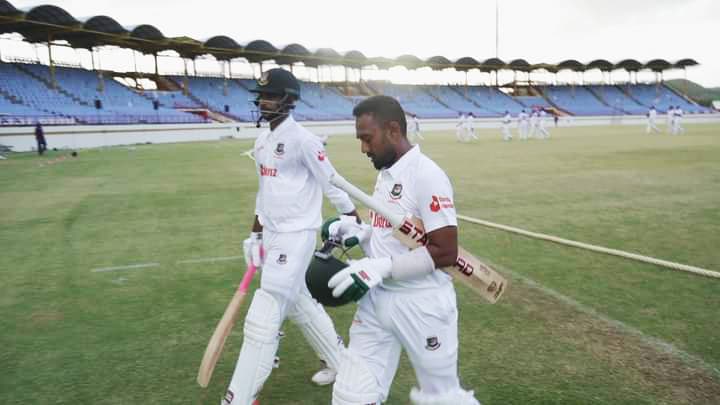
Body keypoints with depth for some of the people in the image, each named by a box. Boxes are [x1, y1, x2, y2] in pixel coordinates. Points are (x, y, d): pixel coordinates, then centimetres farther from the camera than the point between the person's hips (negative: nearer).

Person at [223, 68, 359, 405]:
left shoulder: (302, 139, -14)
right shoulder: (261, 141, 12)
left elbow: (330, 183, -11)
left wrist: (350, 221, -7)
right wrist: (256, 231, 18)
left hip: (296, 236, -9)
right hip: (272, 235, 9)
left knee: (262, 319, -7)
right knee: (301, 306, 20)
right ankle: (341, 364, 38)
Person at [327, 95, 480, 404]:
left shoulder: (426, 175, -19)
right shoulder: (385, 174, 8)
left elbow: (445, 252, -22)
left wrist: (380, 267, -25)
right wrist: (359, 233, 1)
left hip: (421, 306, -7)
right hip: (376, 300, 8)